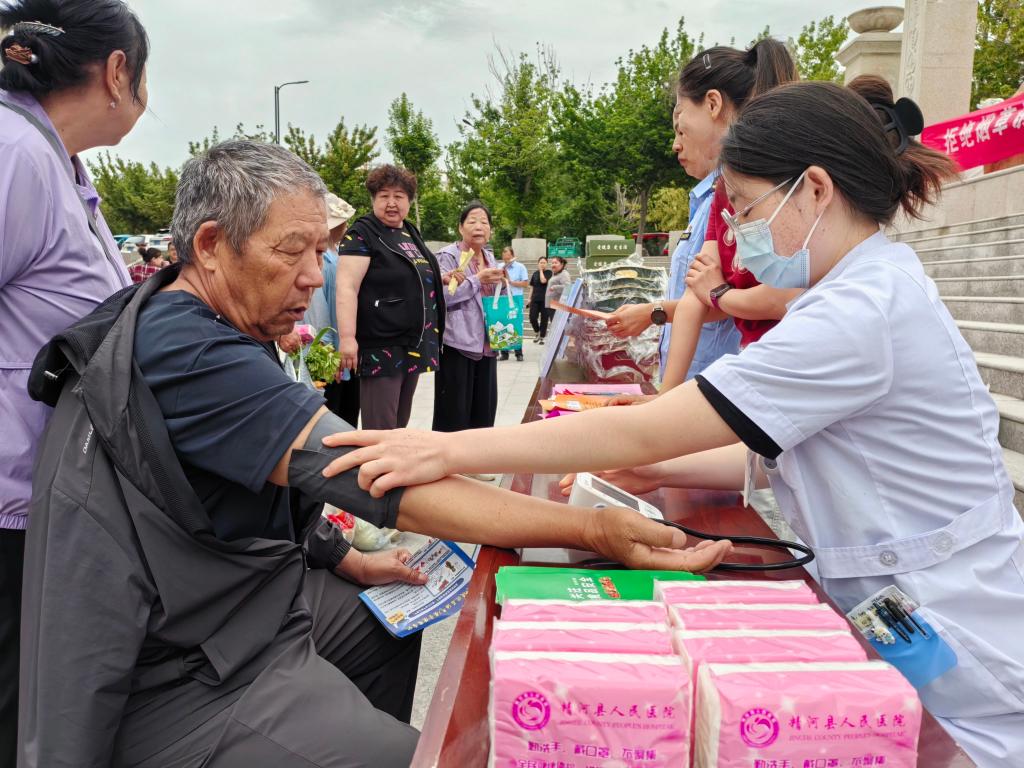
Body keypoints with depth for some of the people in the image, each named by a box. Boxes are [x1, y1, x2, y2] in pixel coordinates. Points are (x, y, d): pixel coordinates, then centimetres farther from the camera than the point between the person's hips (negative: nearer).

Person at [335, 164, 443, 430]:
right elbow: (347, 288, -19)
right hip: (380, 349, -8)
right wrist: (347, 338, -28)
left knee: (400, 426, 16)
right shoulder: (362, 234, -8)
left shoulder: (411, 233, 15)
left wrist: (443, 279, 15)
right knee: (381, 431, -6)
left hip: (413, 348, 8)